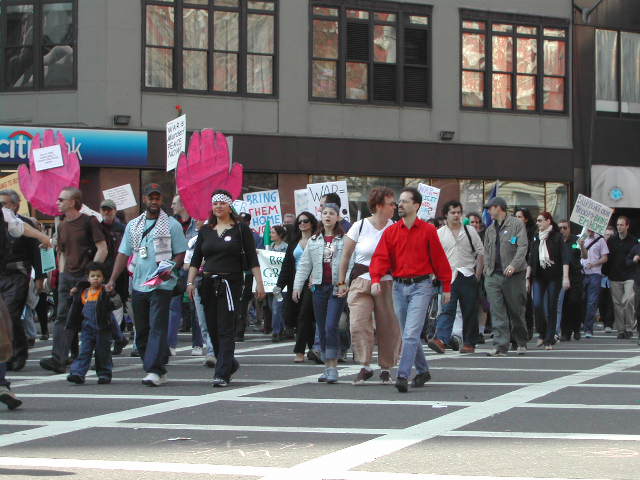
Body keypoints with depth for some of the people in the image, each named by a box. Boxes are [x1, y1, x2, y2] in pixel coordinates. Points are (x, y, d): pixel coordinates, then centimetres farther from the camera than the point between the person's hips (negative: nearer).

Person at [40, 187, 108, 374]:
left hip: (86, 276, -6)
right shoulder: (62, 226, 15)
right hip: (67, 277, 6)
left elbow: (103, 249, -8)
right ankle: (58, 359, -14)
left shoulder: (89, 222, -5)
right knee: (63, 317, -6)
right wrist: (62, 274, 12)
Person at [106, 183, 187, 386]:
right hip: (138, 284, 5)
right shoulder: (133, 225, 15)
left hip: (161, 285, -5)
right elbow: (124, 253, 14)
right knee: (141, 330, 7)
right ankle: (160, 371, 15)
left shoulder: (172, 224, 2)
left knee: (157, 327, -14)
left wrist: (169, 269, -17)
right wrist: (113, 279, 4)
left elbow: (181, 253, 1)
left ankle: (154, 370, -19)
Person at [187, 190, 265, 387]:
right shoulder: (205, 230, 12)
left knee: (226, 329, -10)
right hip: (208, 283, 5)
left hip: (231, 283, -5)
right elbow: (196, 259, 12)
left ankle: (222, 374, -12)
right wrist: (190, 282, 1)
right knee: (212, 329, 8)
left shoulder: (241, 228, 1)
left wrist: (259, 282, -9)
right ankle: (230, 364, 29)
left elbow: (252, 258, -2)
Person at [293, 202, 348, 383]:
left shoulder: (344, 239, -1)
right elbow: (304, 264, 14)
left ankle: (333, 367, -10)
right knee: (322, 329, 7)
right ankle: (327, 367, 15)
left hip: (337, 288, -5)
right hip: (319, 287, 5)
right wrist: (297, 286, 7)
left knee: (331, 327, -15)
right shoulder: (314, 241, 13)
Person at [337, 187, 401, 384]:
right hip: (361, 281, -1)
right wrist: (341, 282, 7)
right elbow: (346, 256, 7)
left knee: (388, 327, 2)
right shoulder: (360, 226, 0)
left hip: (387, 283, 1)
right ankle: (365, 366, -2)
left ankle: (386, 368, 16)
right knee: (358, 323, -13)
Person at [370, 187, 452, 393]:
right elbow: (381, 257, -1)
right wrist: (376, 279, -18)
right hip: (399, 287, 5)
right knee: (408, 334, 12)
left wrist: (446, 287, 3)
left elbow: (439, 259, 2)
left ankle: (403, 376, -18)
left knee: (411, 333, -14)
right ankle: (423, 371, 28)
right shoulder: (391, 232, 6)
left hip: (421, 286, -5)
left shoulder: (428, 231, -2)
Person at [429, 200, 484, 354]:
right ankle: (440, 340, -27)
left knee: (470, 311, 4)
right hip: (448, 278, -1)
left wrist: (477, 275, 2)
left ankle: (469, 343, 11)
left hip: (468, 277, 1)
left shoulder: (470, 232, 8)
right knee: (447, 309, -14)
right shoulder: (439, 234, 5)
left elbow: (481, 253, 9)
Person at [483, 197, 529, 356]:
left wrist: (514, 265, -24)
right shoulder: (490, 229, 18)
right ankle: (500, 346, -9)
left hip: (513, 275, -5)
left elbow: (523, 247, -10)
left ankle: (521, 343, 22)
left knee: (516, 311, 5)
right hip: (493, 276, 5)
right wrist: (487, 271, 9)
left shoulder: (517, 224, -1)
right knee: (497, 313, -6)